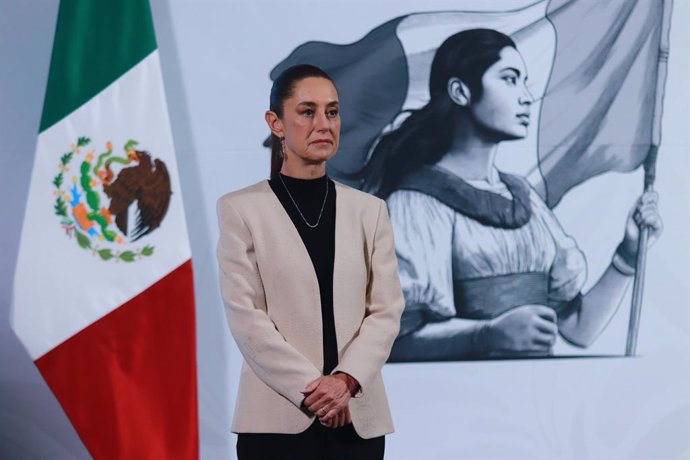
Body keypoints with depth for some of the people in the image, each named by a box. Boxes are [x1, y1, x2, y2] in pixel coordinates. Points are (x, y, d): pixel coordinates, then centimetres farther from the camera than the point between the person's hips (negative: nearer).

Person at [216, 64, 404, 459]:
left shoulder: (370, 210, 9)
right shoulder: (241, 209, 0)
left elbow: (387, 309, 2)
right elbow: (245, 314, -7)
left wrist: (346, 379, -13)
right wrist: (310, 389, -14)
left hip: (358, 416, 3)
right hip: (278, 417, -2)